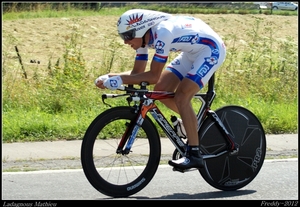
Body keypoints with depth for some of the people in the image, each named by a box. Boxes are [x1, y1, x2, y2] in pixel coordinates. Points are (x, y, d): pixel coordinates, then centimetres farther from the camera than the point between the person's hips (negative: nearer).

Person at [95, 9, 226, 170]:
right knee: (161, 90, 0)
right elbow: (137, 72, -1)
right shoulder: (144, 37, -5)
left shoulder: (162, 33, -32)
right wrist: (109, 77, -16)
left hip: (211, 49, -9)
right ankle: (194, 123, 21)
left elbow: (153, 76, -30)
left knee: (181, 98, -20)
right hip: (192, 52, 9)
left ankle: (194, 155, -15)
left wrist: (119, 80, -31)